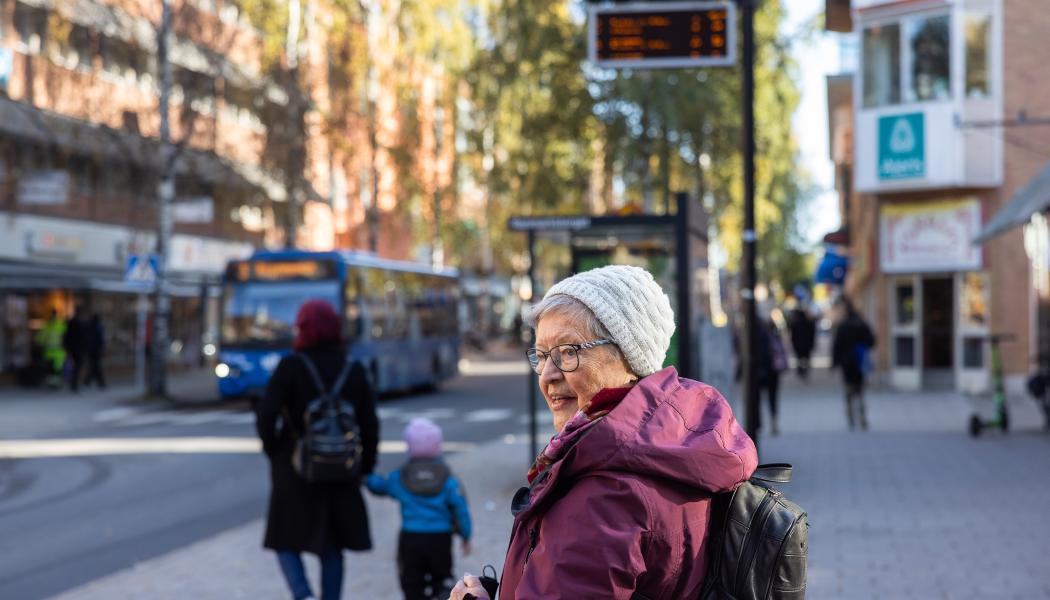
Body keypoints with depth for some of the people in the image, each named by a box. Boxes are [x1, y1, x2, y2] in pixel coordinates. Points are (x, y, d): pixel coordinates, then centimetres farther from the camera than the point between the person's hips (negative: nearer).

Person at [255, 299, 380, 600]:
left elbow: (266, 415, -18)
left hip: (296, 473, -3)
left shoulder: (290, 367, -13)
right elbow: (370, 427, -1)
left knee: (287, 542, 11)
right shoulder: (355, 371, -2)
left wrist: (272, 448, 1)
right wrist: (364, 470, 11)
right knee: (332, 548, 16)